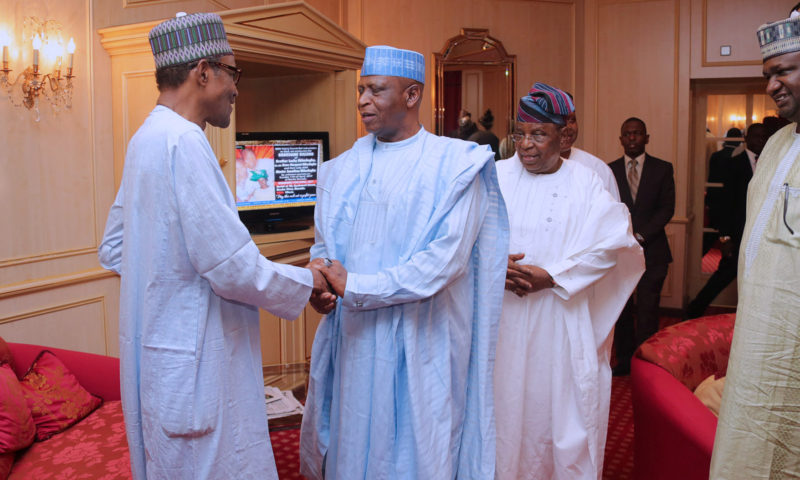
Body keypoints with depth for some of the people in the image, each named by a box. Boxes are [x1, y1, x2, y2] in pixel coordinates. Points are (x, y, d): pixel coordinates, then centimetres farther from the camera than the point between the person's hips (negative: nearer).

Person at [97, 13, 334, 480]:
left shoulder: (147, 138, 10)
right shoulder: (183, 142, -21)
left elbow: (114, 251, 17)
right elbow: (232, 267, -24)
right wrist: (306, 281, -9)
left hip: (159, 350, 9)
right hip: (191, 366, -9)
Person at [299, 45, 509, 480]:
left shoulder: (454, 165, -8)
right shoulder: (345, 167, 9)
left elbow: (447, 258, -18)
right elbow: (324, 242, 14)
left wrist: (356, 288, -16)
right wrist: (321, 274, -9)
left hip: (420, 342, -4)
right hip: (354, 338, 5)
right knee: (353, 445, 15)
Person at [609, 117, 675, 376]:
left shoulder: (663, 169, 6)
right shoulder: (610, 170, 8)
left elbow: (667, 209, 0)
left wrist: (640, 236, -10)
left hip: (651, 250, -1)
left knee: (647, 310, -4)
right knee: (621, 309, 4)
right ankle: (624, 360, 15)